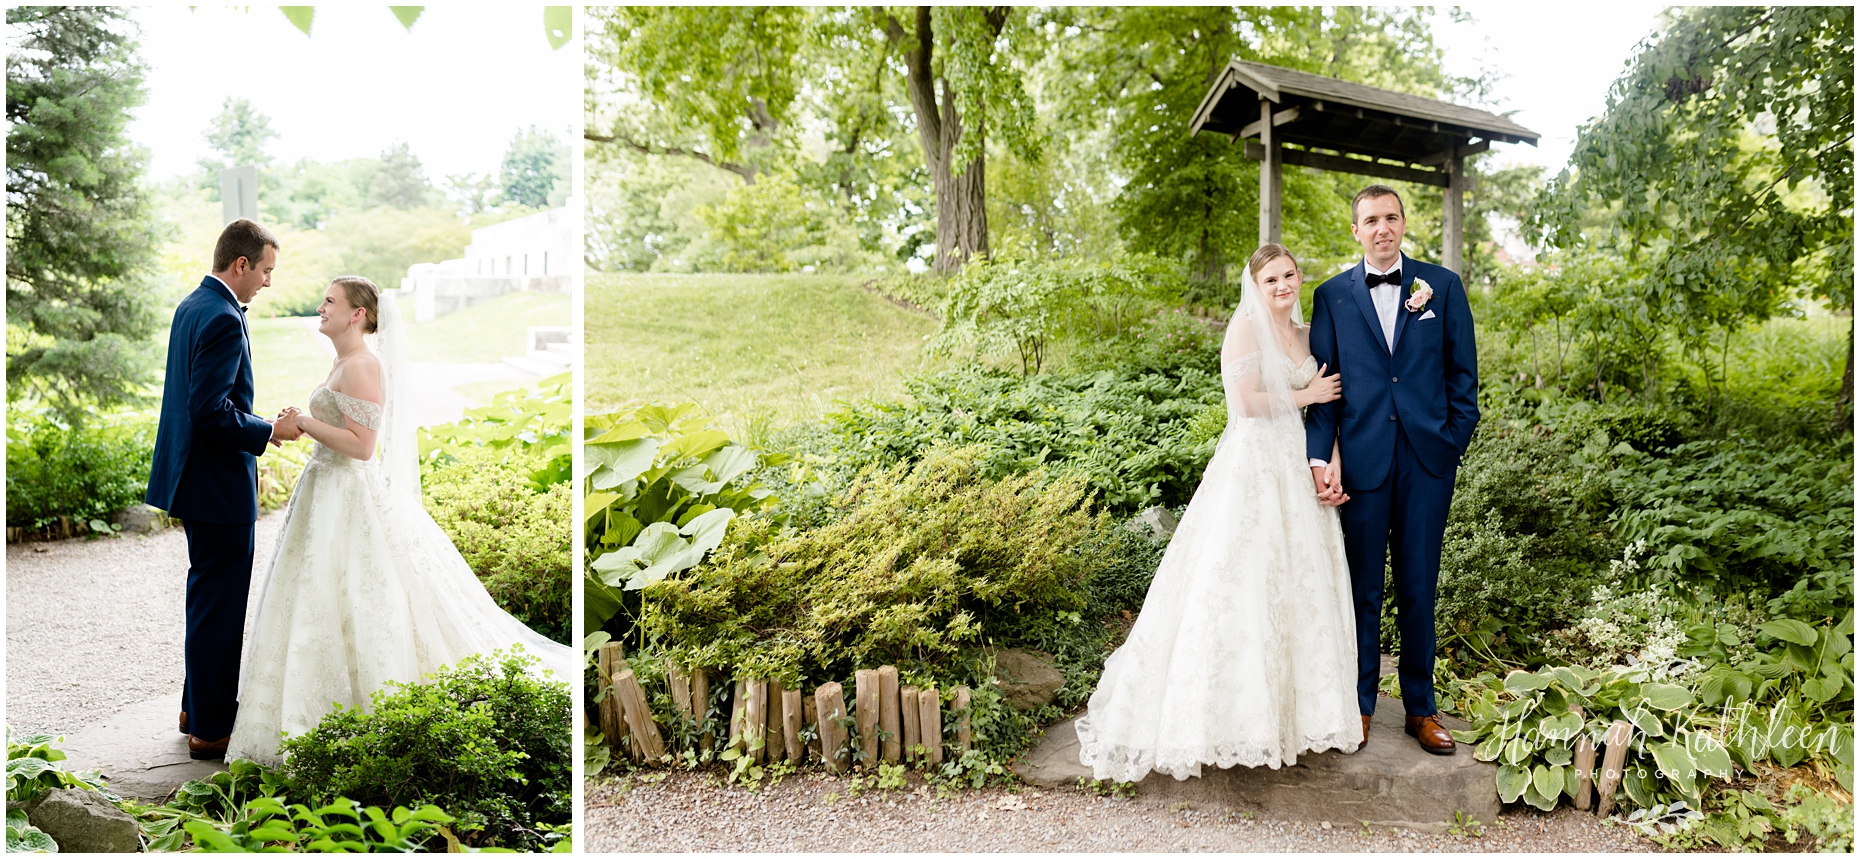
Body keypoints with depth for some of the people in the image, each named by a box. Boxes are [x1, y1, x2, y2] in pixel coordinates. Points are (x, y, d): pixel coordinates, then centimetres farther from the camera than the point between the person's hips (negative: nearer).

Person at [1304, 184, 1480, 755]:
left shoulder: (1442, 286, 6)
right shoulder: (1332, 296, 5)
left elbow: (1463, 371, 8)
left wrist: (1456, 440, 0)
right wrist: (1320, 459, -7)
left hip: (1427, 457, 0)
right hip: (1361, 460, 0)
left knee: (1418, 588, 9)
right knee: (1362, 588, 8)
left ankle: (1420, 708, 23)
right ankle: (1359, 704, 22)